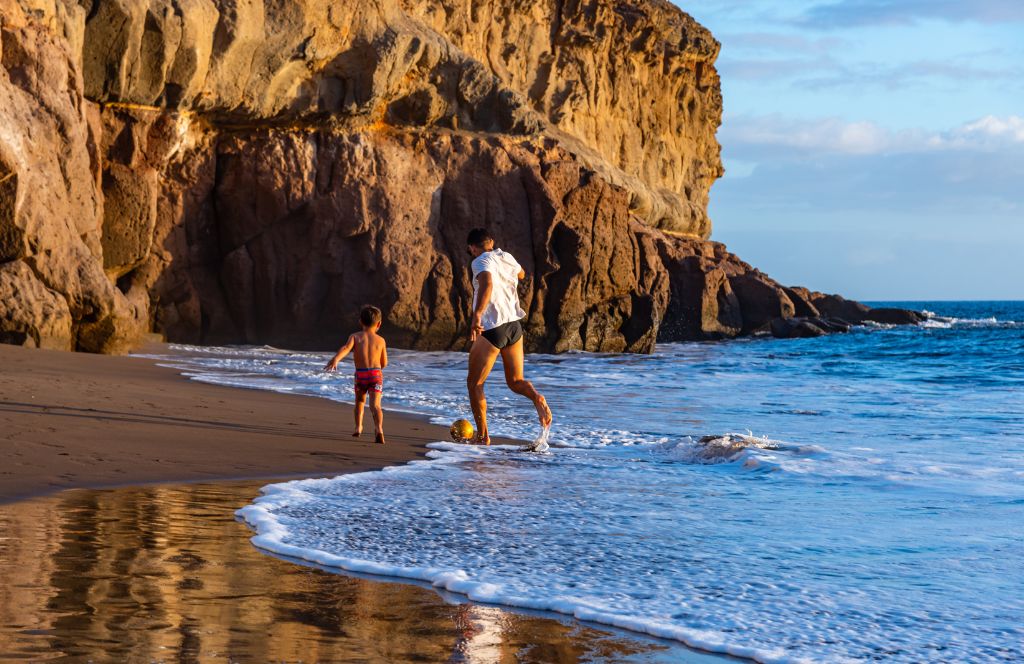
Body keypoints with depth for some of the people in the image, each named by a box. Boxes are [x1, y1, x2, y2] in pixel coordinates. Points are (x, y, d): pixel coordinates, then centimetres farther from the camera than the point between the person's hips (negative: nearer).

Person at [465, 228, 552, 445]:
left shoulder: (482, 262, -9)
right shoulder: (506, 257, 12)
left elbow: (487, 284, -31)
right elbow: (521, 273, 35)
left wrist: (477, 315, -40)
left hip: (492, 329, -7)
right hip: (514, 326, 7)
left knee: (474, 383, 9)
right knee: (515, 381, 16)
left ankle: (483, 435, 8)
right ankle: (537, 398, -17)